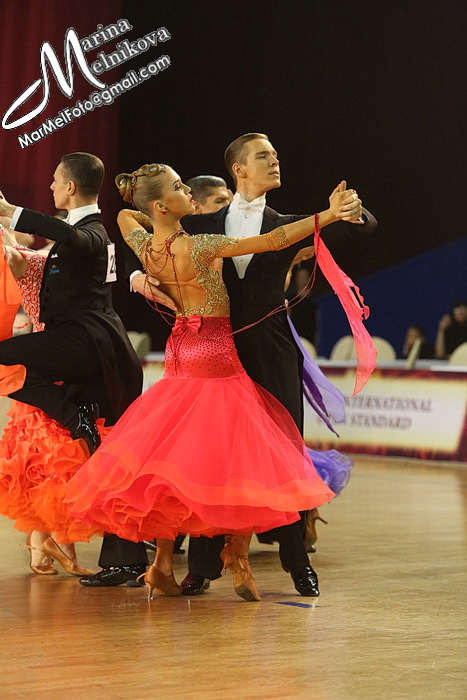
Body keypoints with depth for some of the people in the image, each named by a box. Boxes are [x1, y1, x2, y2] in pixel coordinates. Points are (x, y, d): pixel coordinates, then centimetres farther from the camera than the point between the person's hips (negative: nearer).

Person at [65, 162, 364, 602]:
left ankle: (163, 563, 8)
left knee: (176, 458, 11)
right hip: (216, 351, -8)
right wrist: (328, 215, -22)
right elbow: (273, 241, -24)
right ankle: (237, 550, 2)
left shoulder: (145, 248, -1)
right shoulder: (197, 246, -21)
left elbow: (124, 214, 24)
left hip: (180, 350, 8)